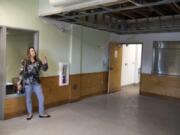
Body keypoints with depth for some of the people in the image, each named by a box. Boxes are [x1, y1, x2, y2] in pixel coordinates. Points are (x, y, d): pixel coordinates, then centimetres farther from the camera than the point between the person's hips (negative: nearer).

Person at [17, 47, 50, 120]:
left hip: (36, 83, 3)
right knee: (28, 99, 9)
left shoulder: (38, 61, 4)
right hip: (27, 83, -3)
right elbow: (21, 73, -2)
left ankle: (42, 113, 22)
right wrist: (19, 83, -4)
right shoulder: (24, 62, -4)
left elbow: (44, 69, 7)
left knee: (41, 98, 6)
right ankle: (30, 114, 28)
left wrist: (45, 63, -13)